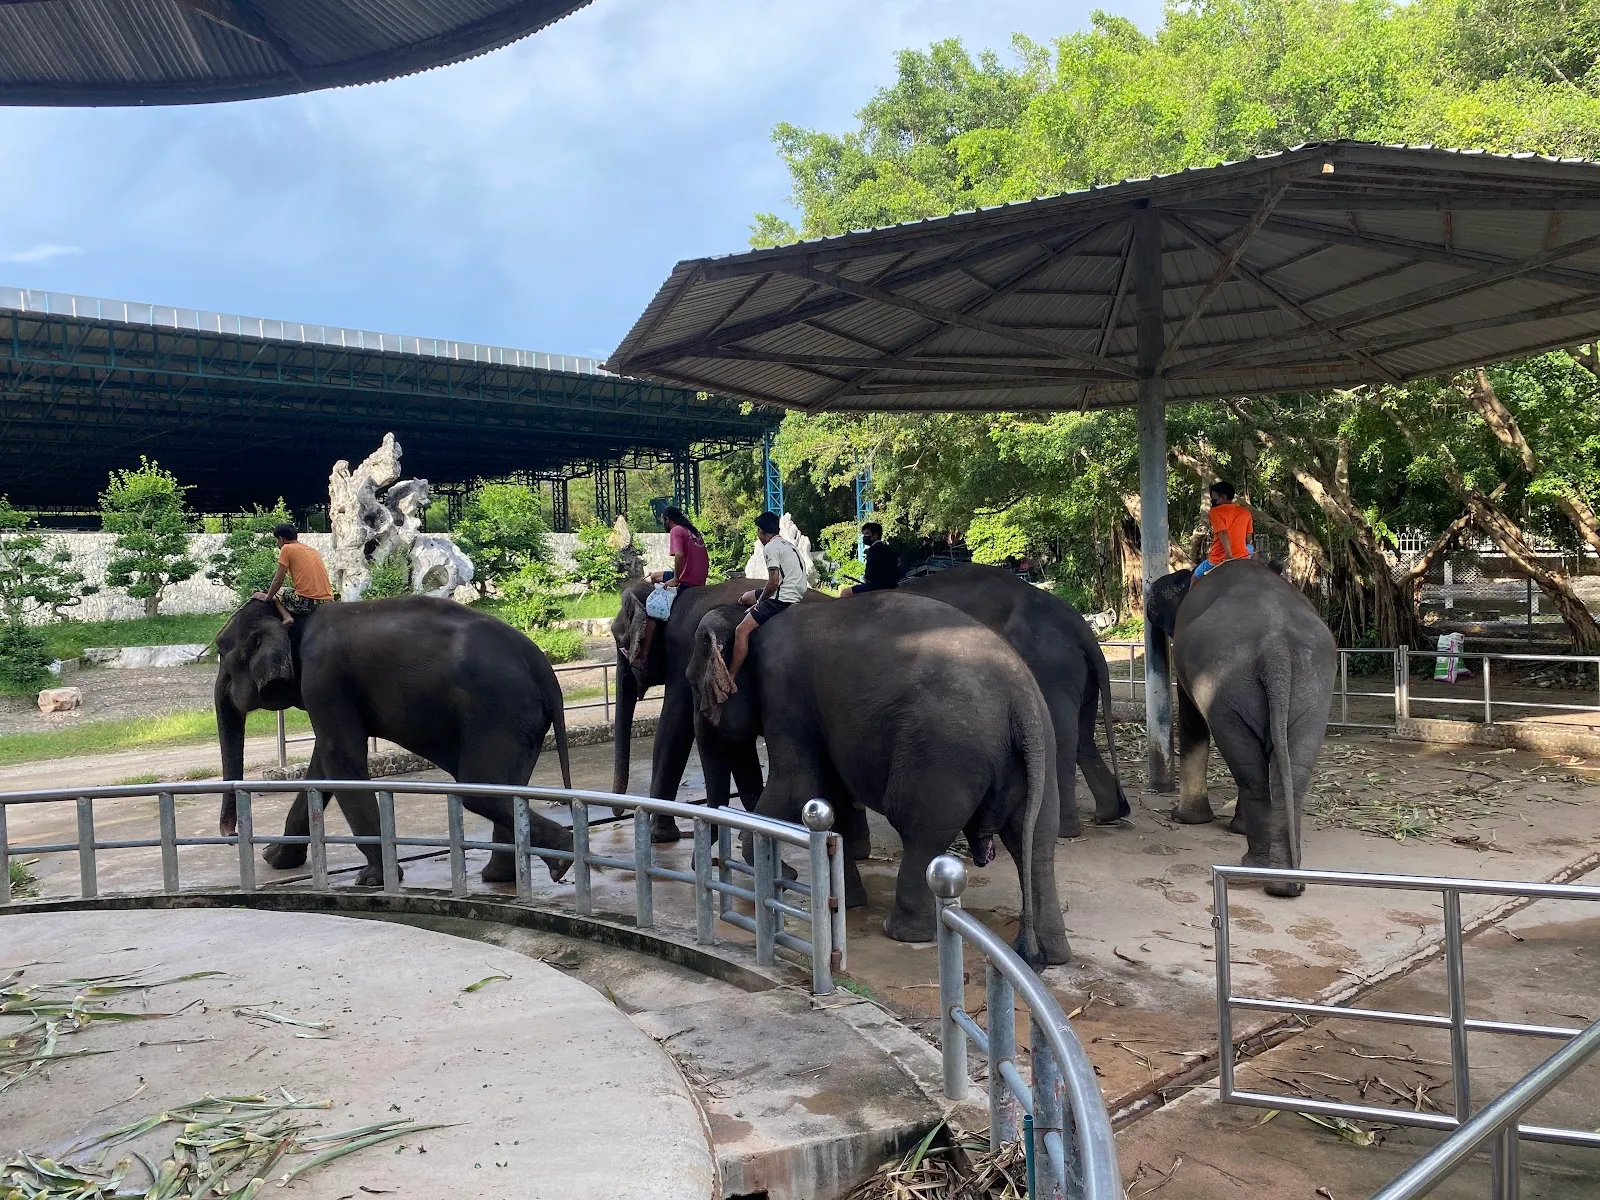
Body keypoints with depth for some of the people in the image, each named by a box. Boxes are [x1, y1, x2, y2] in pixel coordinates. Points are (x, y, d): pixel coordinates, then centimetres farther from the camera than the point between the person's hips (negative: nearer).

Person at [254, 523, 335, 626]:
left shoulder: (286, 549, 3)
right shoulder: (312, 550, 22)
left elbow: (278, 581, 1)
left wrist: (267, 597, 16)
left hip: (306, 602, -7)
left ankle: (287, 617, -7)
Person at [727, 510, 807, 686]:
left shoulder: (770, 547, -12)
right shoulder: (788, 544, 17)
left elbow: (774, 582, -19)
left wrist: (761, 600, -2)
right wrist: (761, 598, 20)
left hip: (781, 598, -10)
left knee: (741, 631, -17)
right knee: (745, 598, 27)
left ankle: (730, 680, -25)